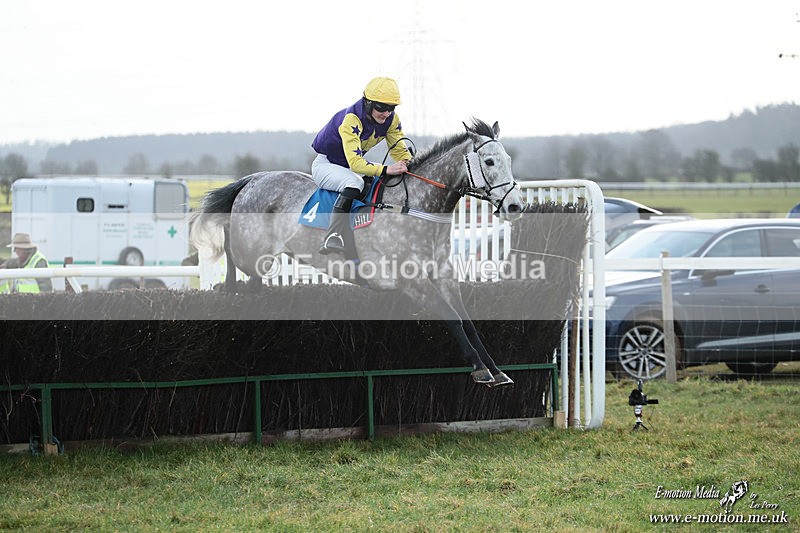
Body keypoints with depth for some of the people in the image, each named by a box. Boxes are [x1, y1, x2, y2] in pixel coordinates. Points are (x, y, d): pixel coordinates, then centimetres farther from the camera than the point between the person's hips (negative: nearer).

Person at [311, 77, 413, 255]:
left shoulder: (391, 120, -11)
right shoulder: (351, 120, -32)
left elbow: (399, 150, -2)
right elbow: (355, 162, -40)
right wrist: (386, 170, -52)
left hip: (349, 169, 7)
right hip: (326, 165, -7)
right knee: (354, 183, -38)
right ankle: (333, 238, -46)